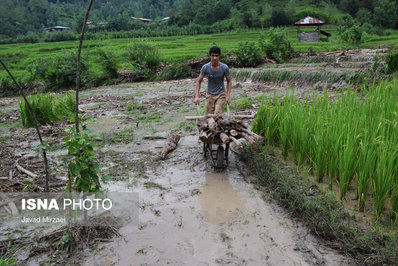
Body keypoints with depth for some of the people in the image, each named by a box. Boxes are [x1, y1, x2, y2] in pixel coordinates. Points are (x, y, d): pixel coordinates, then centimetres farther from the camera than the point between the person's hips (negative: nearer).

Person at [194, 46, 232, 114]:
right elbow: (199, 81, -5)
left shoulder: (224, 67, -15)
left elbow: (229, 81, -2)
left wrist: (228, 96, -11)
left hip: (221, 94, -2)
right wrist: (196, 96, -13)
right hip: (209, 95, 2)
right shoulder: (205, 67, -14)